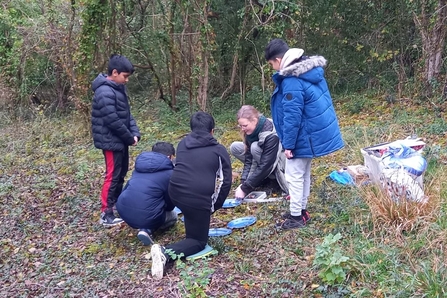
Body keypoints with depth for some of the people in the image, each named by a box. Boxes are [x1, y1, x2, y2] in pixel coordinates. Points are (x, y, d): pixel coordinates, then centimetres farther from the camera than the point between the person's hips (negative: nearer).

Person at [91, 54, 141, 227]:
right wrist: (129, 138, -14)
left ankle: (117, 201, 37)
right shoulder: (105, 92, -22)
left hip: (121, 140, 10)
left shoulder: (118, 88, 10)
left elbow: (126, 114, 12)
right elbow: (113, 121, -24)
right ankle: (106, 214, 4)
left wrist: (135, 133, 0)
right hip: (112, 141, -10)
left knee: (121, 172, 20)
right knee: (113, 176, -4)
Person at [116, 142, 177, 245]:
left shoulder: (140, 166, 17)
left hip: (123, 211, 6)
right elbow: (170, 205, 8)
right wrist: (164, 207, 32)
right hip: (145, 217, -6)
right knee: (173, 216, 24)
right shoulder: (169, 173, 0)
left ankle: (145, 227, 11)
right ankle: (147, 229, 0)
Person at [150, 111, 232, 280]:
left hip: (175, 193, 5)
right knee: (198, 241, 8)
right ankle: (165, 253, -17)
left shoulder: (183, 144, 18)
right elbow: (225, 182, 5)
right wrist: (215, 206, 17)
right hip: (198, 200, -5)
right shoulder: (219, 150, 8)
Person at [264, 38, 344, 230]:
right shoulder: (312, 70, 6)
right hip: (315, 133, 10)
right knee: (304, 174, 19)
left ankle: (296, 217, 15)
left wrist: (288, 144, -15)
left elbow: (292, 116, -24)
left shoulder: (291, 81, -25)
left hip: (304, 137, -10)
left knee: (294, 176, 3)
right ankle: (301, 211, 32)